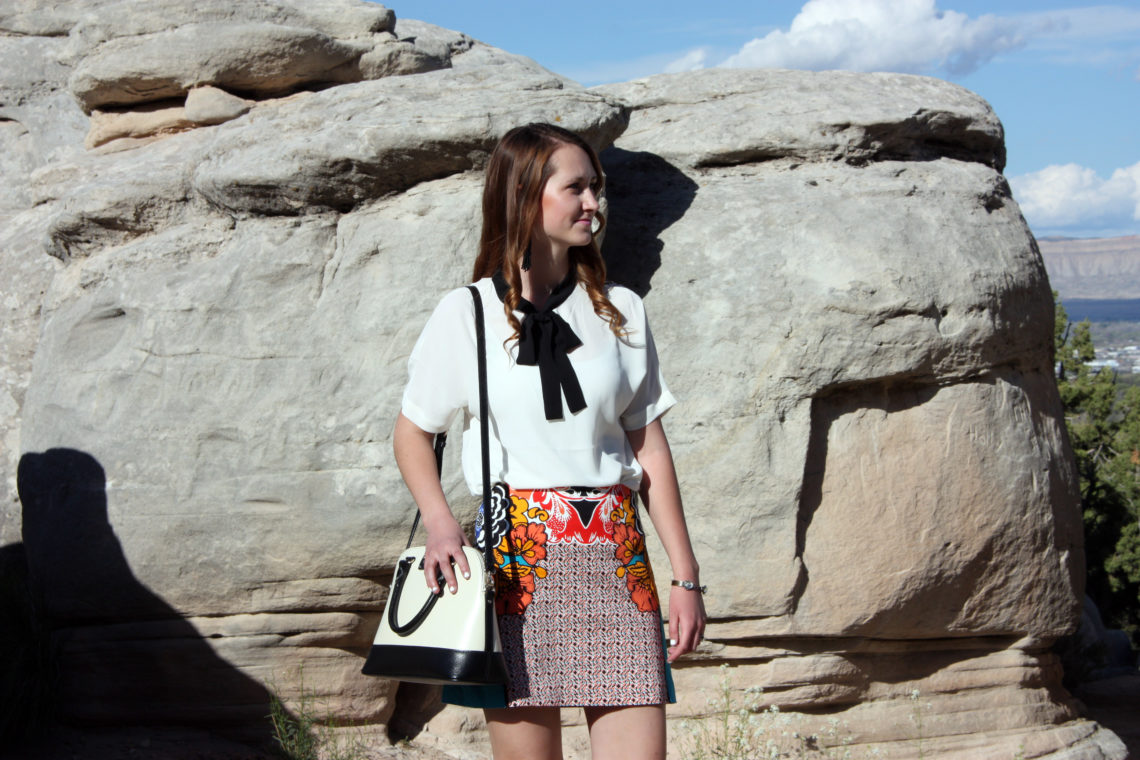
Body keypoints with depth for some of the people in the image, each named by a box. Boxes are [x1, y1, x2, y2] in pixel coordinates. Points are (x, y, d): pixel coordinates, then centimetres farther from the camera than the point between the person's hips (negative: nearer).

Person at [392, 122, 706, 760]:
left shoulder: (621, 311, 11)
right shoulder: (468, 313, 3)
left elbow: (650, 449, 11)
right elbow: (412, 432, 9)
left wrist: (686, 577, 7)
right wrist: (440, 523, -9)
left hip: (616, 556, 2)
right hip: (518, 551, -2)